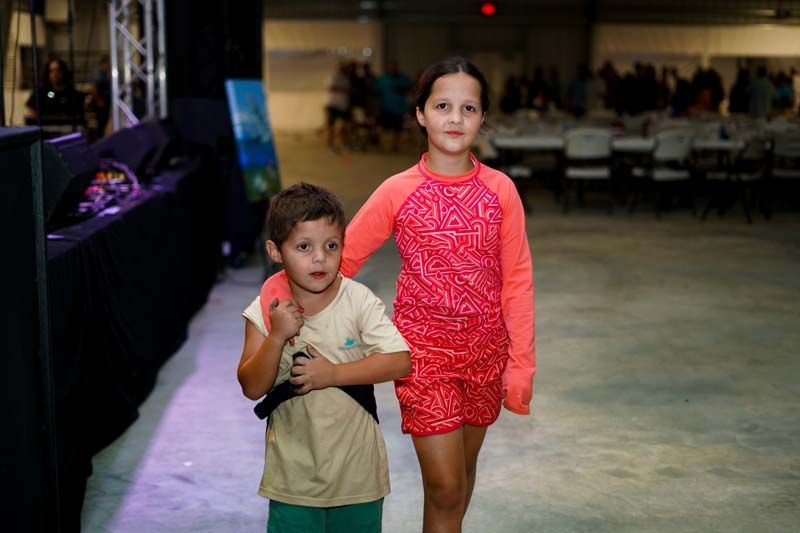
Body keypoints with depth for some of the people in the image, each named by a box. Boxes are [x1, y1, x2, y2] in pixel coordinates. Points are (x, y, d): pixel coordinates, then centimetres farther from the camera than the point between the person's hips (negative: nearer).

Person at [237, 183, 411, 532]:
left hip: (356, 464, 0)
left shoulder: (359, 301, -12)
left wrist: (333, 374, -23)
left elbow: (400, 360, -18)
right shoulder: (265, 311, -8)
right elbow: (252, 388, -10)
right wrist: (276, 337, -25)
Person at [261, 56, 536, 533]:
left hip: (485, 350, 2)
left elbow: (517, 281, -2)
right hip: (424, 348, -2)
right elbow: (340, 259, -2)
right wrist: (279, 287, -11)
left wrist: (521, 364, -4)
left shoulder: (500, 190, -5)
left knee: (463, 468, 17)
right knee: (445, 485, -3)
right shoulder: (397, 192, -8)